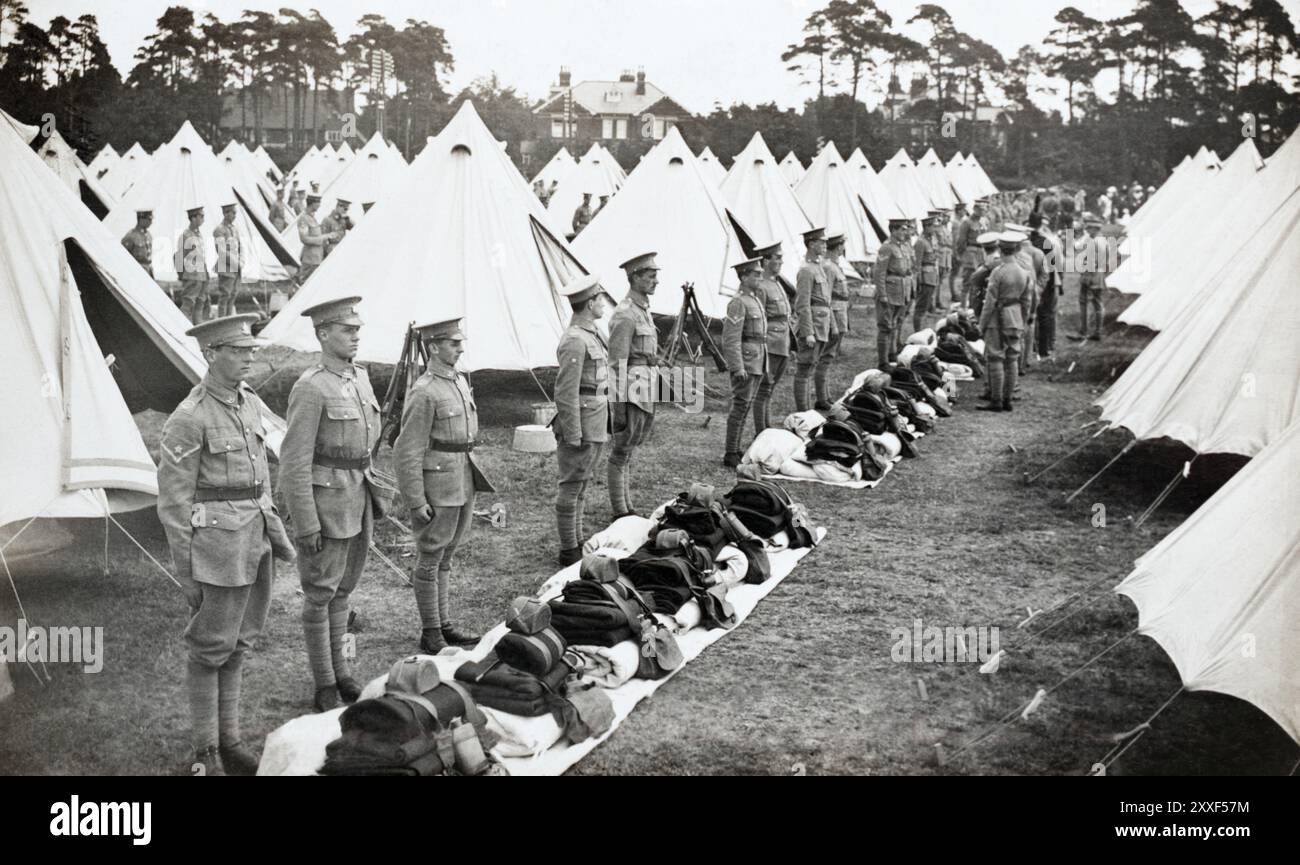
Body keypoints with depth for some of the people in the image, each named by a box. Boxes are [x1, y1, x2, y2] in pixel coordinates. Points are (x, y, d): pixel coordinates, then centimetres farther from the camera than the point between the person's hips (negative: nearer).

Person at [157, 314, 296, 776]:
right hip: (217, 541, -7)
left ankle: (228, 737, 26)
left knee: (238, 643, 14)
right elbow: (173, 499, -12)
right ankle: (206, 750, 15)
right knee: (211, 647, 3)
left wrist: (277, 533, 15)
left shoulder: (251, 404, 8)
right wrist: (186, 572, -11)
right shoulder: (189, 418, -15)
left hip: (254, 537, 7)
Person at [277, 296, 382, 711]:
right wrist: (306, 525, -19)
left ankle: (339, 667, 30)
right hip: (326, 500, -8)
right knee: (320, 592, 4)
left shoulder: (361, 378, 8)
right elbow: (294, 461, -18)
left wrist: (372, 494, 18)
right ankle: (324, 683, 14)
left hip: (359, 497, 8)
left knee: (344, 586, 17)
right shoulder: (310, 388, -17)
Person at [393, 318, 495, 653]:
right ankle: (431, 635, 12)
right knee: (430, 561, 4)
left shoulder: (460, 380, 9)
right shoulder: (424, 393, -18)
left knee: (445, 559, 17)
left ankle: (445, 624, 27)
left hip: (463, 487, 8)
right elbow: (406, 453, -17)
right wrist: (416, 502, -18)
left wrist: (472, 482, 19)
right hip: (437, 492, -8)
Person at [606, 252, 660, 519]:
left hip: (644, 393, 9)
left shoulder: (643, 311, 14)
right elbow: (616, 364, -17)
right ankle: (620, 513, 5)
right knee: (622, 452, -1)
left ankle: (627, 507, 23)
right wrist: (618, 408, -19)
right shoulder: (624, 315, -16)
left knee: (628, 450, 15)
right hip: (630, 394, -9)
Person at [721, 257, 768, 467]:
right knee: (741, 406, -7)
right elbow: (731, 338, -19)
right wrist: (738, 368, -23)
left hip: (757, 361, 9)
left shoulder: (756, 298, 16)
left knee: (746, 406, 12)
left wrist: (763, 363, 21)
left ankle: (736, 450, 18)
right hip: (744, 361, -9)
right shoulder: (738, 303, -14)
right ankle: (730, 455, -3)